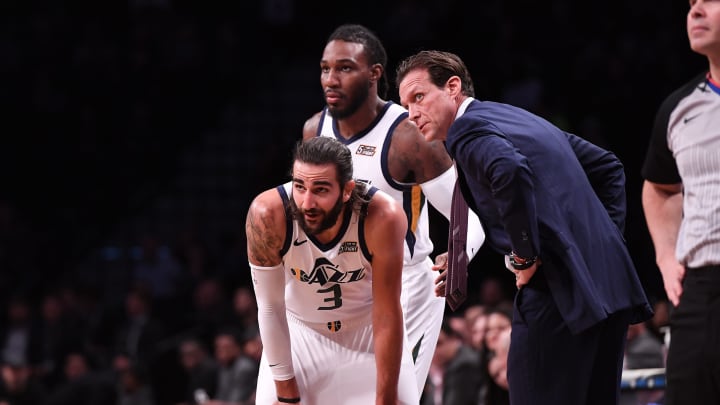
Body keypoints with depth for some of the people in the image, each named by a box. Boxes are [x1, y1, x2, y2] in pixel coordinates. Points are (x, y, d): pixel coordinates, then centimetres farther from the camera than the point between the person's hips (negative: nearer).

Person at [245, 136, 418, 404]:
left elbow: (387, 315, -24)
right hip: (299, 332, 0)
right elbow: (270, 309, -20)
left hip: (368, 332, 0)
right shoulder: (268, 215, -31)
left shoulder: (383, 218, -33)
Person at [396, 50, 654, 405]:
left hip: (559, 288, -9)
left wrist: (525, 255, -18)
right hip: (607, 286, 9)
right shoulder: (519, 118, 22)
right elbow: (607, 166, 29)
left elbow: (511, 173, -29)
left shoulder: (467, 130, -6)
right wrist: (604, 240, 20)